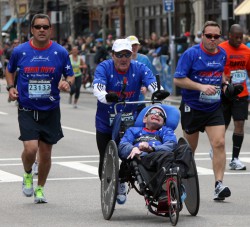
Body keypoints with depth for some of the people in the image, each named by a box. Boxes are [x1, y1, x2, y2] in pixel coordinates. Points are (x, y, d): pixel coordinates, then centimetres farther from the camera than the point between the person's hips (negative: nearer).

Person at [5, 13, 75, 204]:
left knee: (46, 153, 7)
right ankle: (27, 174, 16)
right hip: (27, 110, -1)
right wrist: (11, 87, -1)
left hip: (51, 110, 1)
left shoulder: (60, 52, -3)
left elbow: (70, 75, 6)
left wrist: (67, 82, -16)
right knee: (31, 149, -17)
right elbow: (9, 70, 16)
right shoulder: (20, 51, -3)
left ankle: (40, 188, 29)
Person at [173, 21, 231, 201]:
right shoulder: (191, 54, -12)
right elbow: (178, 79, -15)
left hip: (214, 108, 3)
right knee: (190, 147, 11)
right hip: (192, 108, -3)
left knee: (219, 143, -14)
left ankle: (219, 185, -16)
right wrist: (201, 87, -24)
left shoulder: (222, 54, 5)